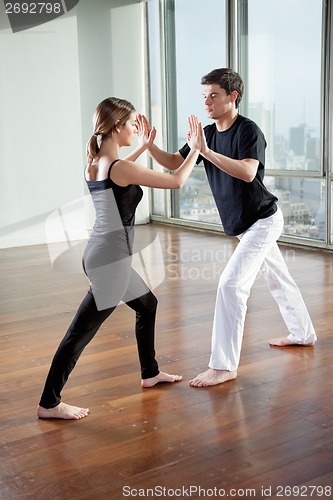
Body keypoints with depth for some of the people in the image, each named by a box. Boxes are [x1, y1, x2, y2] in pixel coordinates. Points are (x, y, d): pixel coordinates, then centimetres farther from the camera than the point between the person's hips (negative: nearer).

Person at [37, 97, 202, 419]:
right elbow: (176, 182, -13)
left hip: (101, 255, 10)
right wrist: (195, 149, 0)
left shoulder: (94, 164, 7)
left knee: (147, 304, 24)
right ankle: (49, 404, 6)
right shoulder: (120, 168, -18)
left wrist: (144, 147, 29)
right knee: (82, 331, -3)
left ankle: (150, 373, 39)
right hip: (110, 259, -10)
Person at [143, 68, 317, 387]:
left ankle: (224, 366, -11)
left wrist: (207, 152, -41)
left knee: (231, 285, -17)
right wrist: (149, 144, -17)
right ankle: (303, 334, 43)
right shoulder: (208, 133, 2)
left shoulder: (248, 131, -20)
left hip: (262, 221, -9)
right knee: (278, 279, 23)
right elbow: (173, 163, -1)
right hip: (244, 224, 9)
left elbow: (248, 172, -37)